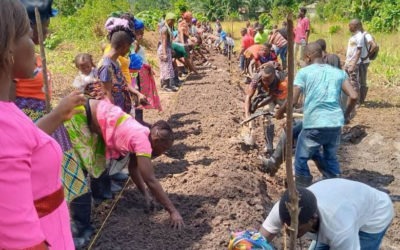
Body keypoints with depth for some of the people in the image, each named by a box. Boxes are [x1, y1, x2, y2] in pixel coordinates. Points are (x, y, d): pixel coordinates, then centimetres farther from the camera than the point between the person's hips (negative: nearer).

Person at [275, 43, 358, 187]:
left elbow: (293, 101, -6)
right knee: (331, 158, 25)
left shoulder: (304, 72, 2)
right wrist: (346, 115, 21)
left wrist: (280, 112, 12)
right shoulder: (338, 72, 13)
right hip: (336, 124, 5)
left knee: (301, 159, 15)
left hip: (314, 124, -4)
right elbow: (354, 97, 4)